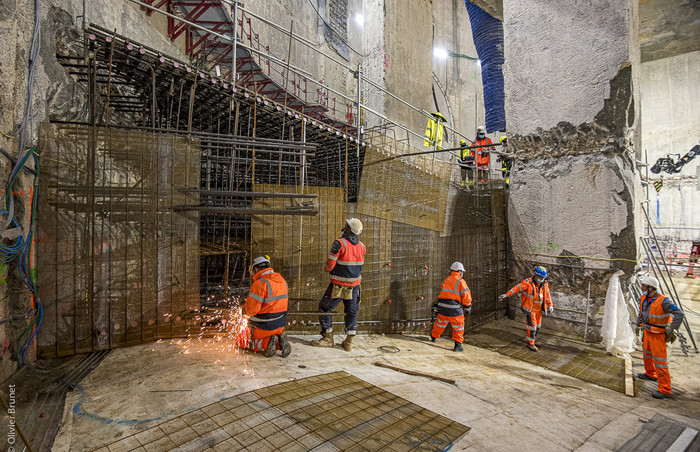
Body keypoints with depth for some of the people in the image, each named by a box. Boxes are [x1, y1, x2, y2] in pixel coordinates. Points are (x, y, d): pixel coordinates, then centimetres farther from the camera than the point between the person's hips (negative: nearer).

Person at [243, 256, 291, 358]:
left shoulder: (260, 283, -23)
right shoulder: (282, 281, 2)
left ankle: (267, 342, -9)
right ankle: (281, 340, 0)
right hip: (280, 324, 6)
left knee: (254, 345, 21)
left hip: (263, 326, -5)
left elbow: (251, 309, -22)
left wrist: (245, 308, 0)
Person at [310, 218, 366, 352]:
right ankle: (349, 342, 21)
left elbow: (330, 265, -16)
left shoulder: (339, 243, -18)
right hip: (354, 285, 6)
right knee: (352, 311, 17)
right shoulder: (361, 246, 0)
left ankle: (328, 339, 16)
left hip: (339, 285, -5)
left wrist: (327, 268, 4)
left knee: (324, 308, 10)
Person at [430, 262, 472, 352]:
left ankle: (433, 338, 38)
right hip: (454, 308, -5)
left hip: (442, 305, 5)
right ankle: (457, 345, 10)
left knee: (440, 323, 23)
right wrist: (468, 308, 5)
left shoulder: (445, 280, 10)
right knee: (458, 327, 10)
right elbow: (466, 296, -7)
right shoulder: (461, 281, -7)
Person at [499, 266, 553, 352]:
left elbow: (547, 295, 10)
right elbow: (516, 288, -18)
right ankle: (530, 344, 13)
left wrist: (550, 306, 8)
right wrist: (506, 295, -23)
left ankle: (530, 339, 34)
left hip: (538, 309, 6)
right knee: (532, 326, -2)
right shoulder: (528, 283, -20)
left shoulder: (545, 284, -2)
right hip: (529, 309, -6)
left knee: (537, 326, 15)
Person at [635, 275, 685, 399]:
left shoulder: (663, 301, -24)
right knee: (646, 353, 25)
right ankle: (650, 374, 47)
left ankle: (665, 390, 1)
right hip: (647, 331, 8)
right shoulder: (644, 298, 0)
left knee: (659, 360, -6)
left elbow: (679, 314, -25)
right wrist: (638, 324, 17)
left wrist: (671, 330, -25)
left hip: (658, 334, -8)